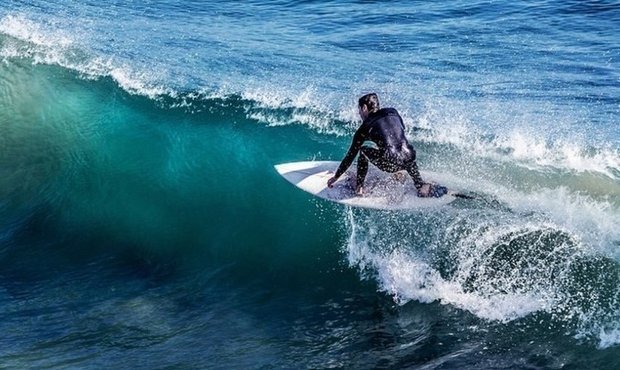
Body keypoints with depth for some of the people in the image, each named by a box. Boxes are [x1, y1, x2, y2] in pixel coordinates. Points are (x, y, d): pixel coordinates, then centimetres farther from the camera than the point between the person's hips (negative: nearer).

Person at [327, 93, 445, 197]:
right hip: (409, 159, 4)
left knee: (363, 151, 21)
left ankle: (359, 188, 18)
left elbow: (351, 156, 18)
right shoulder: (393, 112, 21)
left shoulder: (365, 128, 12)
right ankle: (421, 186, 25)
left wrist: (336, 177, 29)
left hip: (391, 163, -4)